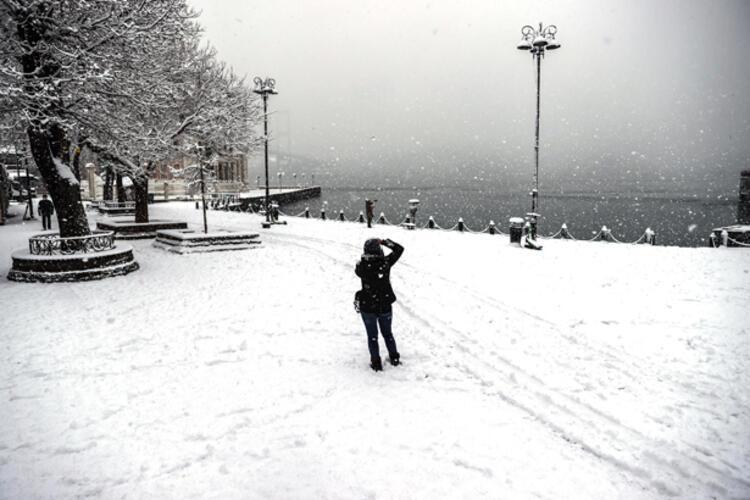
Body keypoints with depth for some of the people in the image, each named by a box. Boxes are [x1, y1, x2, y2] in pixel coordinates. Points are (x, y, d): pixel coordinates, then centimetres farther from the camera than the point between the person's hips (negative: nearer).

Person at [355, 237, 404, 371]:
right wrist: (384, 242, 2)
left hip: (368, 307, -2)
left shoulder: (362, 265, -18)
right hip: (385, 306, 2)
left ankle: (376, 362, 20)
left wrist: (363, 259, 11)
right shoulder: (386, 262, -14)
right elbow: (399, 249, 0)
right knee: (387, 333, 23)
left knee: (372, 336, 15)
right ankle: (394, 358, 32)